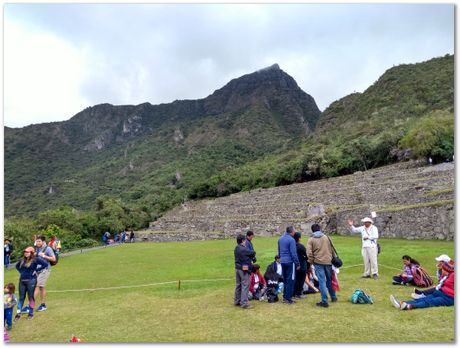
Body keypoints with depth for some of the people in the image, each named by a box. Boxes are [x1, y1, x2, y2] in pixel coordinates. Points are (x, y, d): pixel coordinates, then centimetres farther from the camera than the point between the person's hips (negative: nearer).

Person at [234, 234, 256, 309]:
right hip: (244, 269, -9)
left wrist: (250, 260, -1)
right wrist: (251, 257, 11)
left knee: (238, 285, 17)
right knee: (245, 286, -4)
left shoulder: (236, 249, 9)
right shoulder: (244, 249, -19)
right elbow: (253, 253, -9)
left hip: (237, 268, 9)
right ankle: (244, 303, -3)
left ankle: (237, 301, 27)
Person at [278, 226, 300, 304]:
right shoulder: (291, 240, -14)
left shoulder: (280, 239, 11)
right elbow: (293, 253, -15)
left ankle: (285, 297, 22)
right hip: (290, 262, -8)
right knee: (290, 280, 0)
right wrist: (297, 264, -9)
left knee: (285, 280, 16)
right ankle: (288, 298, 3)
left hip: (283, 262, 8)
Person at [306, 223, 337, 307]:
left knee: (322, 281, -1)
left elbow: (309, 253, -11)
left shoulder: (311, 240, -5)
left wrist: (312, 261, 2)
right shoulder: (326, 237, 5)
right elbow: (331, 249, 10)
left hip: (318, 262, -4)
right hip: (328, 261, 4)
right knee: (329, 280, 19)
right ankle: (333, 297, 33)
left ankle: (324, 301, -1)